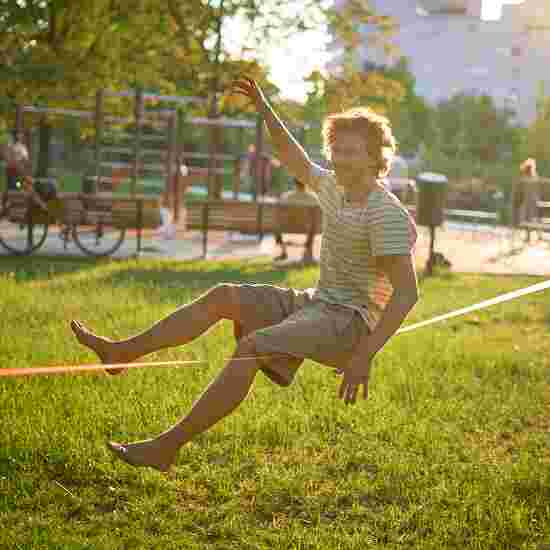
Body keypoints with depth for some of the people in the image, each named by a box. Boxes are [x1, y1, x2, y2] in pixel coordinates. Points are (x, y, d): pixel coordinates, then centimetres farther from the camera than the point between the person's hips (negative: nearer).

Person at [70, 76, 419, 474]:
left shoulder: (387, 215, -19)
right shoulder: (336, 188, 8)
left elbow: (407, 293, -24)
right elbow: (296, 161, 27)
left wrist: (364, 357, -30)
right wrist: (263, 107, 21)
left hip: (348, 321, -9)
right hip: (318, 303, 9)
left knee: (252, 346, -30)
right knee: (223, 296, 3)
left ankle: (168, 446, -29)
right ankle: (123, 351, 5)